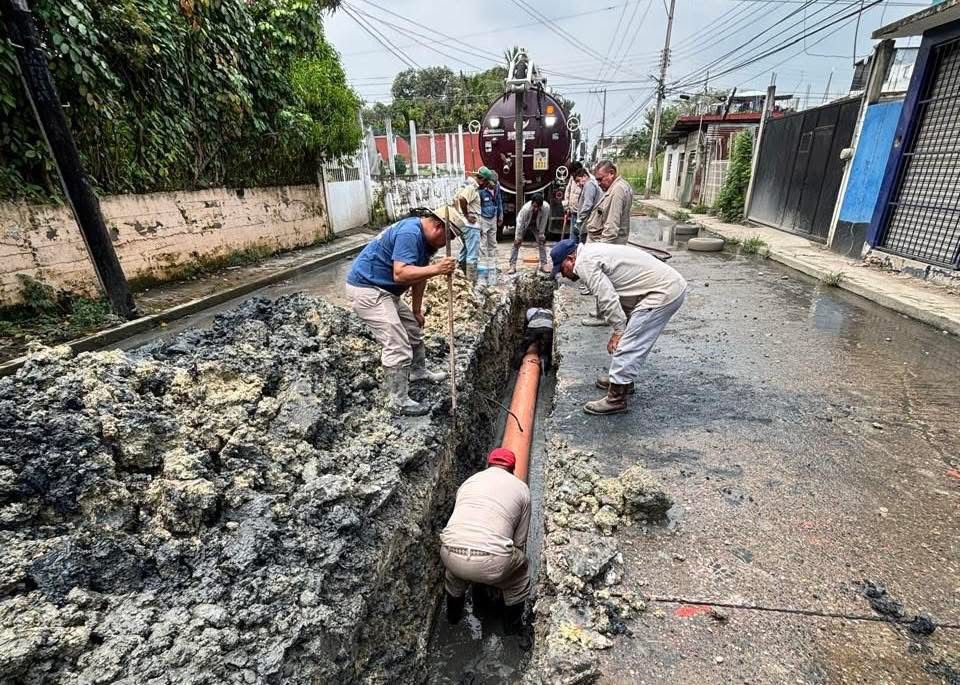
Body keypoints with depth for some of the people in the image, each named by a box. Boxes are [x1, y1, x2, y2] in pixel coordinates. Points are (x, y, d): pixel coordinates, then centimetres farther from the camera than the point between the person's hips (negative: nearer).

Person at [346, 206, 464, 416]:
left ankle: (418, 371, 42)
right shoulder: (409, 234, -24)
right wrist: (435, 269, -40)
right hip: (366, 289, -10)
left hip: (383, 289, 10)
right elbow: (400, 274, -35)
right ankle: (399, 401, 1)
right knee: (398, 346, -12)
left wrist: (417, 310, 17)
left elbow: (419, 274, 14)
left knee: (414, 327, 21)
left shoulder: (426, 238, 7)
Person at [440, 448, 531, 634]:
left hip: (450, 554, 3)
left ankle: (453, 613, 55)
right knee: (520, 570, 31)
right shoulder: (521, 488, 14)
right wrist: (514, 563, 38)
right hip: (491, 561, -3)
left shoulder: (469, 481, 22)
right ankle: (514, 623, 45)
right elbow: (520, 540, 17)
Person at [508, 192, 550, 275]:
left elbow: (544, 222, -21)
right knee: (516, 243, -9)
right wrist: (518, 237, -24)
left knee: (542, 242, -5)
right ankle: (512, 266, -7)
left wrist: (541, 234, -14)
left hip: (536, 225, 2)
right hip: (524, 224, -2)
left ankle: (543, 264, 3)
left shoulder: (546, 208, -36)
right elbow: (520, 222, -30)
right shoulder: (525, 208, -40)